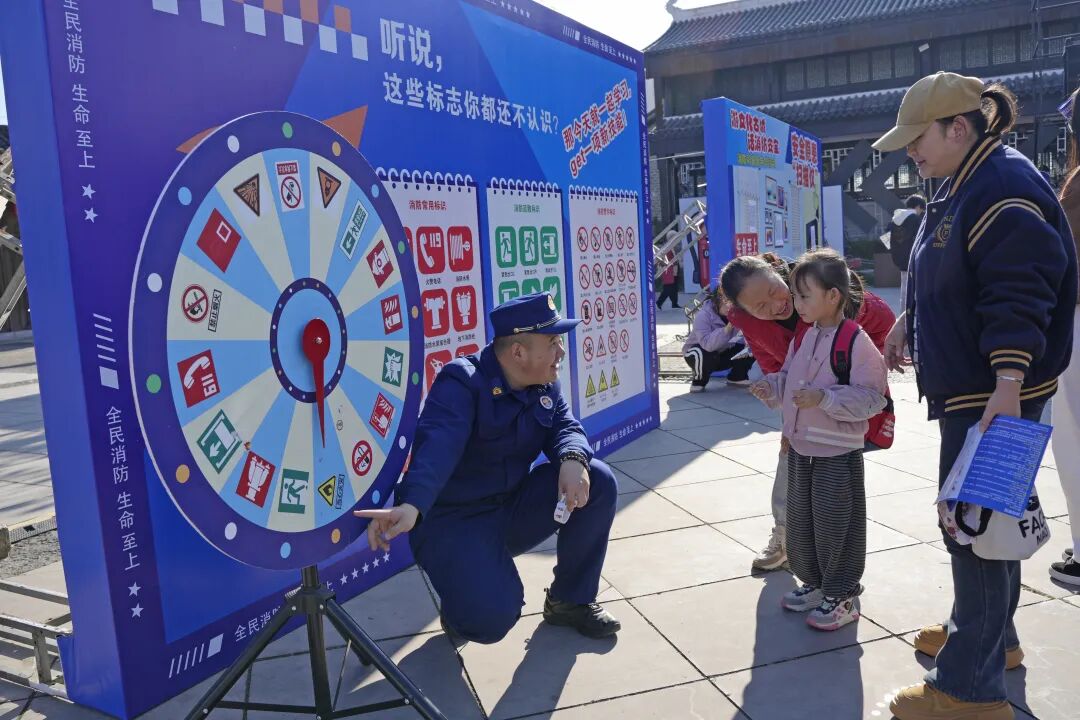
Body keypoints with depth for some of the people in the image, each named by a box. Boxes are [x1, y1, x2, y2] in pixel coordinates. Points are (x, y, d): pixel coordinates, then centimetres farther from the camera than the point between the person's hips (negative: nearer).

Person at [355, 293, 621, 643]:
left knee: (597, 481, -12)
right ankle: (461, 597, 12)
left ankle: (571, 600, 5)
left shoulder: (545, 384, 5)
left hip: (514, 508, 7)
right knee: (491, 619, -28)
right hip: (454, 521, -7)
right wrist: (411, 505, -55)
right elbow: (436, 448, -36)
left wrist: (573, 459, -29)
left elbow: (565, 428, -3)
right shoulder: (461, 383, -21)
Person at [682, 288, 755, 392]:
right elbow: (707, 344, -45)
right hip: (695, 353, -5)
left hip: (721, 353, 5)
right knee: (707, 355, -39)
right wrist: (728, 327, -53)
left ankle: (736, 377, 14)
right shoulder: (703, 315, -30)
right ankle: (698, 382, -8)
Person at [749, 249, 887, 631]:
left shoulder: (856, 342, -18)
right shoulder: (802, 337, 6)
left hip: (838, 454, -8)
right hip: (799, 449, 8)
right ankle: (813, 582, 35)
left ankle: (842, 596, 21)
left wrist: (823, 398, -30)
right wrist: (771, 387, -2)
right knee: (800, 521, 17)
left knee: (836, 526, 4)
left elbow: (870, 398, -21)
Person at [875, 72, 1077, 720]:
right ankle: (991, 637, 39)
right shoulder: (962, 189, 15)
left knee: (975, 527, -6)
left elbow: (1019, 300, -26)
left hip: (995, 398, -11)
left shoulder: (1005, 190, -18)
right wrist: (908, 323, 24)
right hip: (964, 391, 11)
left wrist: (1008, 387, -31)